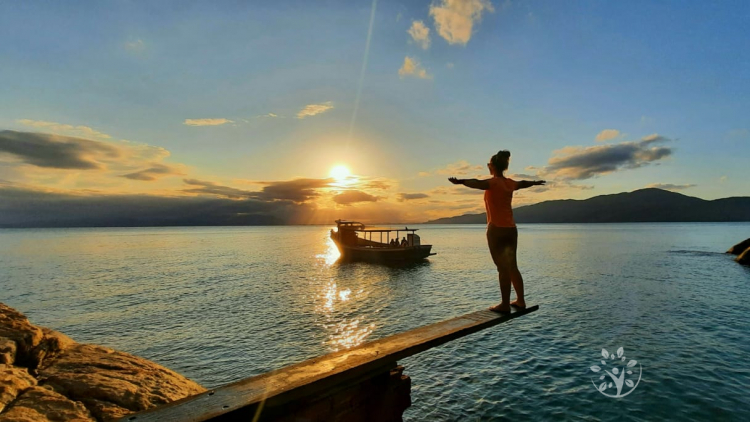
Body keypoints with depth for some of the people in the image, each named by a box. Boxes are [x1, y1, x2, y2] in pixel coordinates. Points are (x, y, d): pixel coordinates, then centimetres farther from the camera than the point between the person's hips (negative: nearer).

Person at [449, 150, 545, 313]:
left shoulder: (493, 182, -10)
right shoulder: (510, 183, 12)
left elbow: (477, 183, -32)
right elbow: (523, 183, 35)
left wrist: (460, 181, -50)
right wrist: (535, 182, 57)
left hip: (496, 229, -7)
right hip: (511, 229, 7)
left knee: (502, 268, -5)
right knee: (512, 266, 15)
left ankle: (505, 305, 1)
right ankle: (520, 300, 24)